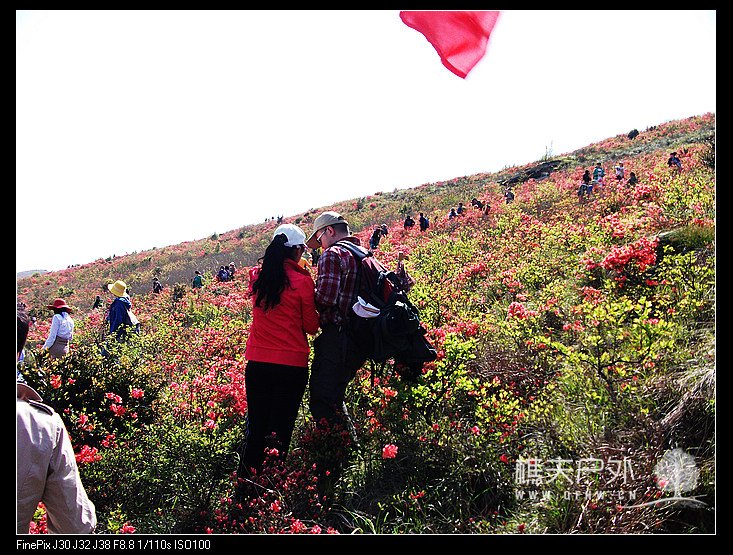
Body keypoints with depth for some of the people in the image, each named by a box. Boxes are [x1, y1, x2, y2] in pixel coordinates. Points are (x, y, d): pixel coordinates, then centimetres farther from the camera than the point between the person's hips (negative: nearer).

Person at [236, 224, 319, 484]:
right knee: (281, 429, 5)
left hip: (257, 363, 4)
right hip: (292, 364, -4)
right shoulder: (302, 281, -9)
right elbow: (311, 326, -3)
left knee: (255, 427, 14)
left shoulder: (256, 276, 2)